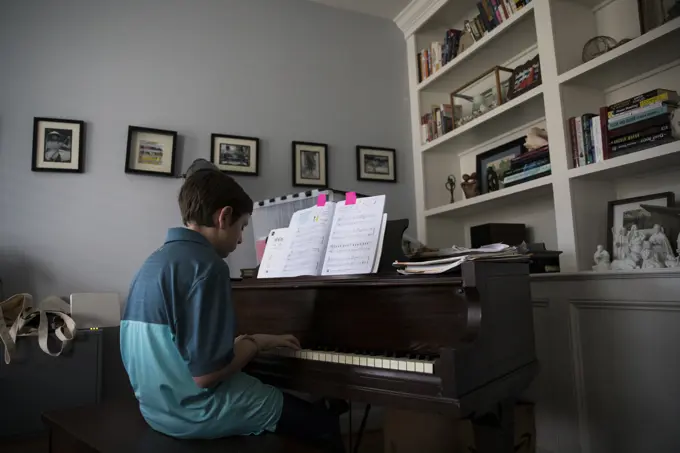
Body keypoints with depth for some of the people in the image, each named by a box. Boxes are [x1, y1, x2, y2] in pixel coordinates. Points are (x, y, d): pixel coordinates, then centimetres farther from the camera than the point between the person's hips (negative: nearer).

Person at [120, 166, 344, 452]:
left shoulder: (153, 262, 7)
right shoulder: (206, 265, -22)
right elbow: (206, 372, -25)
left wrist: (242, 342, 15)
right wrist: (255, 343, -8)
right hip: (197, 408, -9)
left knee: (284, 399, 27)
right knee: (325, 424, 4)